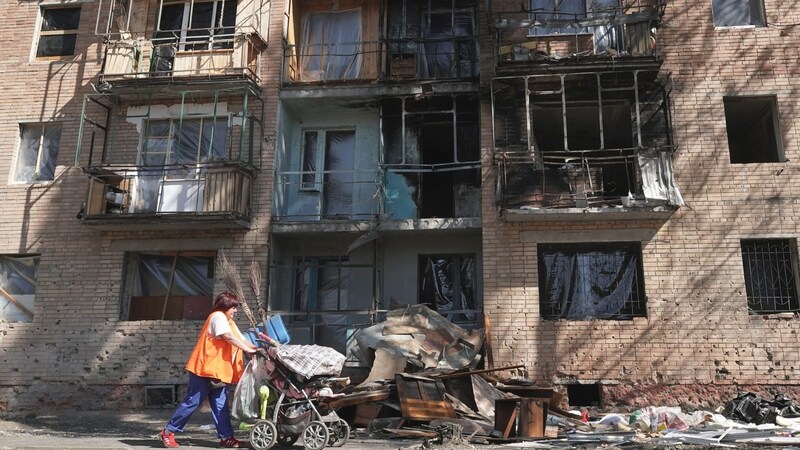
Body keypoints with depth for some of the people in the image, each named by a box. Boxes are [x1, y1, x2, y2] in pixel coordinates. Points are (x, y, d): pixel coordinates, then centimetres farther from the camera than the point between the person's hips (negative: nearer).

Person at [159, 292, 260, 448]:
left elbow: (241, 339, 11)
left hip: (218, 370, 9)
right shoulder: (218, 316, -11)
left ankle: (226, 437, 4)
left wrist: (256, 349, -3)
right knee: (192, 402, -2)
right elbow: (229, 337, -23)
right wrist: (248, 349, -23)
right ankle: (168, 432, 11)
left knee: (220, 405, 4)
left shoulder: (229, 322, 18)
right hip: (205, 368, -9)